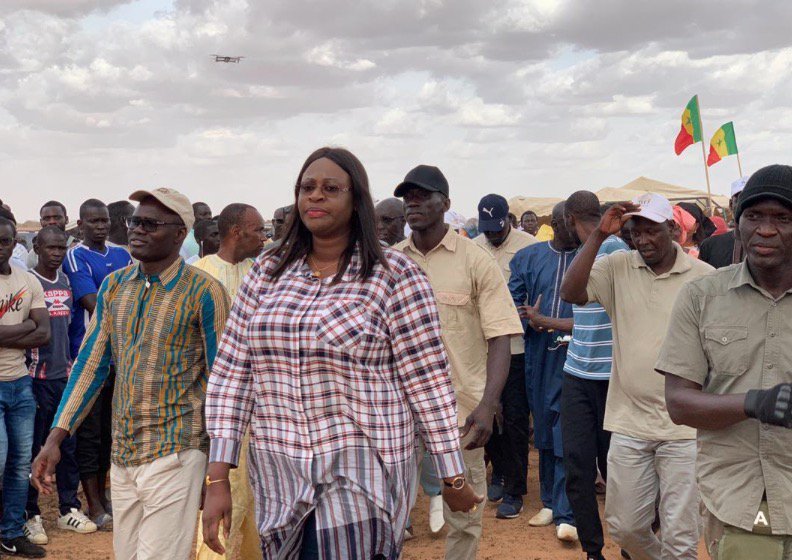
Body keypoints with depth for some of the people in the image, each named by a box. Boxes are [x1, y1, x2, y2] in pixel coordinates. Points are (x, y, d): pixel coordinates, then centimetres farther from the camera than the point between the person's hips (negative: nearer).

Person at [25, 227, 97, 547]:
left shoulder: (66, 281, 12)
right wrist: (28, 370, -11)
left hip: (65, 375, 6)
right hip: (37, 377, -6)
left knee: (68, 447, 9)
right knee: (33, 447, 1)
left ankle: (69, 510, 18)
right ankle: (30, 516, 10)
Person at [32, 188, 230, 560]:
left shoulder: (203, 292, -8)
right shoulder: (114, 286, 8)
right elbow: (91, 362, 9)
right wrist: (55, 438, 1)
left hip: (174, 454, -6)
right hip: (121, 453, 6)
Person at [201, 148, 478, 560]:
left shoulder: (394, 276, -6)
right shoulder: (266, 273, 6)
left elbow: (428, 384, -5)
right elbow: (230, 375, 5)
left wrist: (453, 479, -2)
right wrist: (217, 479, 1)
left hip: (360, 478, -4)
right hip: (278, 478, 4)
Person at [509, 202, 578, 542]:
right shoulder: (528, 257, 10)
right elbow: (513, 303, 7)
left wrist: (543, 320, -10)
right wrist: (532, 321, -12)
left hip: (574, 356, -4)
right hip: (538, 355, 4)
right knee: (543, 428, 11)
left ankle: (566, 514, -6)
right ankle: (550, 502, 24)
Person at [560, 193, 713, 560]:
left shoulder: (704, 277, -3)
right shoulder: (617, 268, 2)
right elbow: (570, 293, -13)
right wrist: (599, 235, -14)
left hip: (684, 426, -2)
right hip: (629, 423, 2)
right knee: (624, 527, 13)